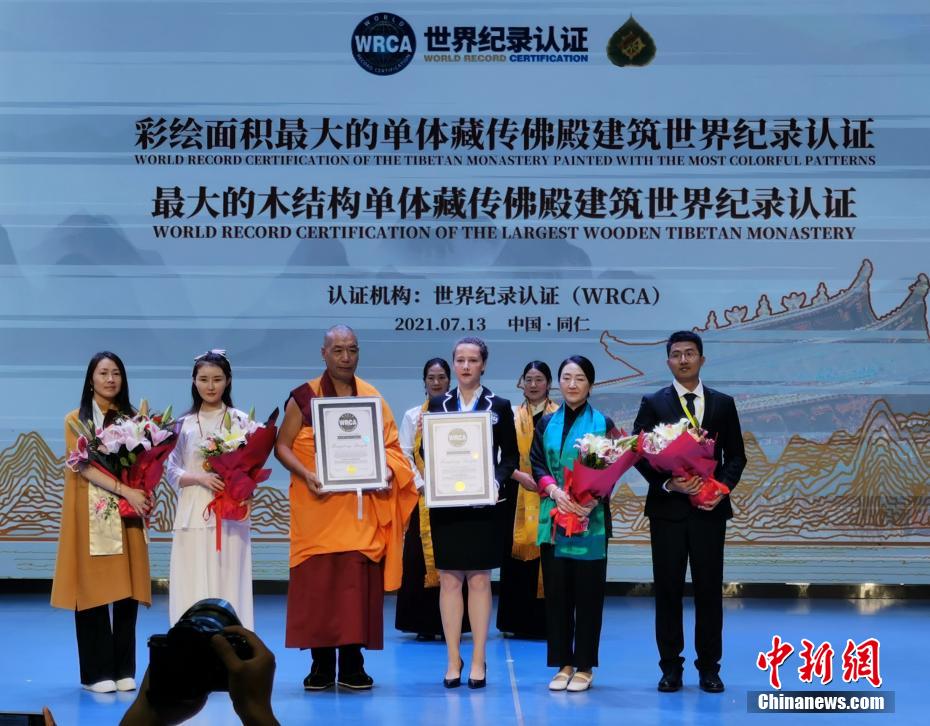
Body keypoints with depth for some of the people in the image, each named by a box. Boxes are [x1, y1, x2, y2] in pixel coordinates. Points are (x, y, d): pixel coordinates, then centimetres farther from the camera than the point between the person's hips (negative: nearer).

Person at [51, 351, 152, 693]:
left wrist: (144, 494, -12)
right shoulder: (75, 419, 3)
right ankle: (97, 672, 6)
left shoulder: (131, 417, 12)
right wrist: (125, 490, -19)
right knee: (92, 589, -2)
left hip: (127, 513, 3)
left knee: (127, 590, 1)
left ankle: (124, 670, 9)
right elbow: (84, 466, -9)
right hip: (90, 512, -3)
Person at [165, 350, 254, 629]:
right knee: (193, 588, -1)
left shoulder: (241, 421, 4)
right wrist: (200, 478, -10)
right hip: (193, 515, 1)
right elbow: (172, 472, 7)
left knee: (229, 584, -2)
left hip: (231, 516, -1)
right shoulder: (184, 424, 8)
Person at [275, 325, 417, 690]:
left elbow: (390, 445, 10)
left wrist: (388, 470, -11)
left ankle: (352, 665, 7)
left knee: (358, 581, -1)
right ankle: (321, 666, 8)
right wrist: (305, 474, -16)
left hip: (360, 508, 2)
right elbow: (282, 445, 1)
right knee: (317, 582, -1)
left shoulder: (372, 397, 9)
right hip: (317, 504, -1)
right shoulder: (304, 396, 2)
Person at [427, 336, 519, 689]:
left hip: (483, 504, -1)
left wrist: (498, 481, -14)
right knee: (449, 579, 3)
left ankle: (478, 660, 10)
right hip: (445, 503, 1)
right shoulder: (438, 404, 8)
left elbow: (511, 455, 3)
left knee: (479, 580, 3)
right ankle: (453, 659, 11)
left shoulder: (500, 406, 3)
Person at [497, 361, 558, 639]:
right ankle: (517, 621, 8)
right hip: (518, 494, 2)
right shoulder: (512, 415, 10)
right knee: (517, 555, 1)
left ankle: (545, 621, 4)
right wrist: (521, 475, -12)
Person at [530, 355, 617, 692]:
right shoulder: (546, 424, 11)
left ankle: (584, 666, 10)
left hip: (591, 519, -2)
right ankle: (563, 664, 13)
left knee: (588, 593, 1)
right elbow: (536, 464, 5)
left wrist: (591, 500, -19)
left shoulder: (602, 423, 3)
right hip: (553, 517, 3)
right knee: (556, 592, 4)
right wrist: (555, 491, -15)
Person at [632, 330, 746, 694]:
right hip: (667, 508, -1)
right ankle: (670, 667, 13)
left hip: (709, 509, 1)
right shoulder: (653, 403, 4)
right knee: (668, 589, 4)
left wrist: (722, 487, -9)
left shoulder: (723, 403, 8)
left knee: (709, 589, 4)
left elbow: (736, 455, 9)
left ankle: (708, 667, 14)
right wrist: (668, 483, -16)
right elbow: (640, 454, -1)